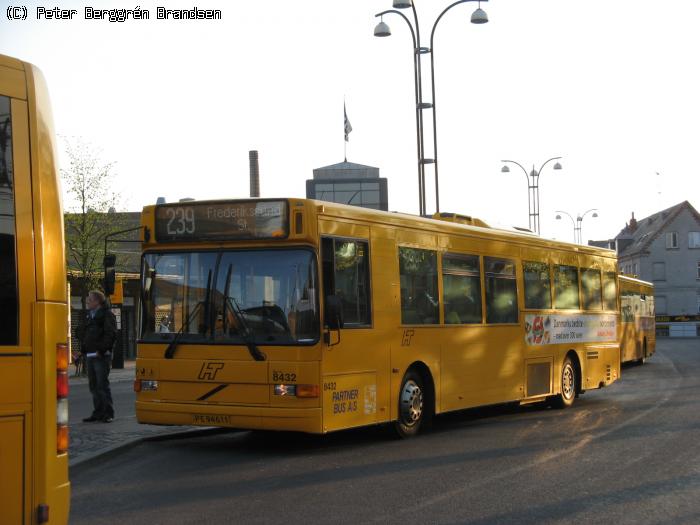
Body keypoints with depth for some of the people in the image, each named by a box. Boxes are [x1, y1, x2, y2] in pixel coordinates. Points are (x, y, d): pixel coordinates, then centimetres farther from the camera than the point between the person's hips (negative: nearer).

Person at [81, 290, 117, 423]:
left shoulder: (107, 315, -7)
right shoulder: (90, 315, 19)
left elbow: (111, 334, -15)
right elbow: (85, 334, 26)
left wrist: (101, 349, -18)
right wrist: (83, 347, 12)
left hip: (101, 356, -8)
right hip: (90, 356, 8)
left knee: (102, 385, -8)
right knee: (93, 386, 10)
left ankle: (108, 413, -3)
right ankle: (98, 412, 16)